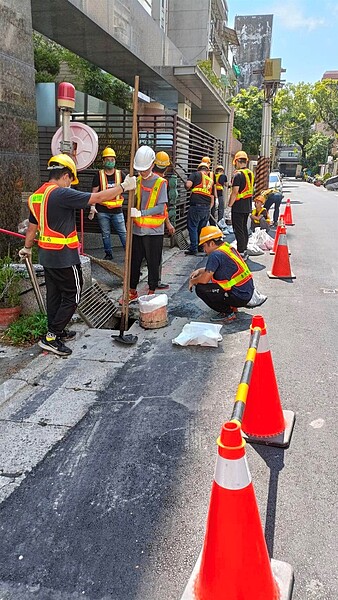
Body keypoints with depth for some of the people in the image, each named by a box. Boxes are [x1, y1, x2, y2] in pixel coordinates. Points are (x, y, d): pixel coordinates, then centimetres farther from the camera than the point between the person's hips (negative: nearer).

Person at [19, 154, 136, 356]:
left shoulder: (36, 196, 8)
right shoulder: (62, 194, -19)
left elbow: (32, 226, 19)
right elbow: (97, 198, -20)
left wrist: (27, 248, 34)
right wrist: (123, 186, -10)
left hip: (47, 254, 9)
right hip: (64, 256, -9)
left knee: (54, 294, 18)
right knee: (71, 296, 1)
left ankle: (57, 331, 29)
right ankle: (51, 337, 2)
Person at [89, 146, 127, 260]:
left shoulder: (120, 174, 4)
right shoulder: (99, 175, 1)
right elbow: (94, 192, 0)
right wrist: (92, 207, -11)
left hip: (117, 210, 0)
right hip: (102, 211, 0)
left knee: (123, 232, 2)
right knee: (105, 234, 9)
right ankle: (108, 253, 21)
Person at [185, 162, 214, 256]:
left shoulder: (196, 174, 5)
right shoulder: (211, 181, 21)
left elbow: (188, 184, -12)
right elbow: (212, 199, 19)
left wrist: (188, 188, 10)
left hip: (196, 206, -5)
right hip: (207, 208, 6)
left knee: (192, 227, 1)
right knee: (202, 228, 17)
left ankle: (193, 249, 0)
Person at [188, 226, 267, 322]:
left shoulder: (215, 255, -18)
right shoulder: (227, 247, 10)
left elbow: (205, 279, -20)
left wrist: (193, 281, -1)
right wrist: (199, 270, 14)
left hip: (239, 296, -10)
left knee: (200, 288, -9)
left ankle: (227, 313, -2)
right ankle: (231, 306, 19)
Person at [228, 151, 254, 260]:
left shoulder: (238, 174, -17)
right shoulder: (250, 173, 10)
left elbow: (235, 192, -19)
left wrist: (230, 204, -10)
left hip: (238, 207, -9)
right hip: (248, 206, 9)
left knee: (238, 230, -4)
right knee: (244, 228, 17)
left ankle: (241, 253, -2)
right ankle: (244, 251, 24)